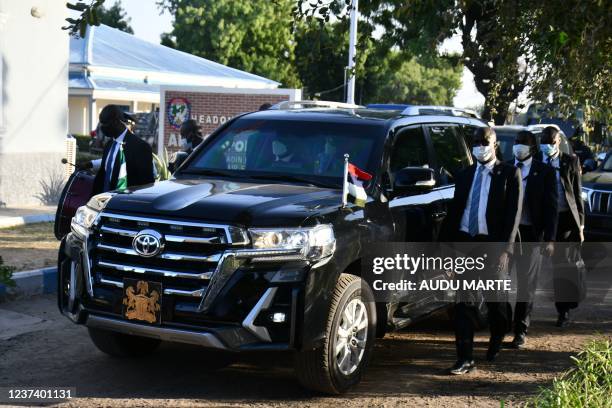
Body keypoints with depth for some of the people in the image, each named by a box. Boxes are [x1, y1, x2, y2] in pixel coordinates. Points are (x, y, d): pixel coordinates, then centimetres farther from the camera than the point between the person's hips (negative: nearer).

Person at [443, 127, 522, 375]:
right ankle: (465, 359, -1)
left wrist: (505, 249, -15)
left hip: (494, 245, -3)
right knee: (463, 301, -3)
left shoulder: (509, 174, 0)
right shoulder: (464, 176, 14)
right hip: (465, 242, 3)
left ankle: (496, 342, 38)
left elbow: (513, 214, -6)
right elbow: (454, 212, 14)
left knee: (496, 299, 9)